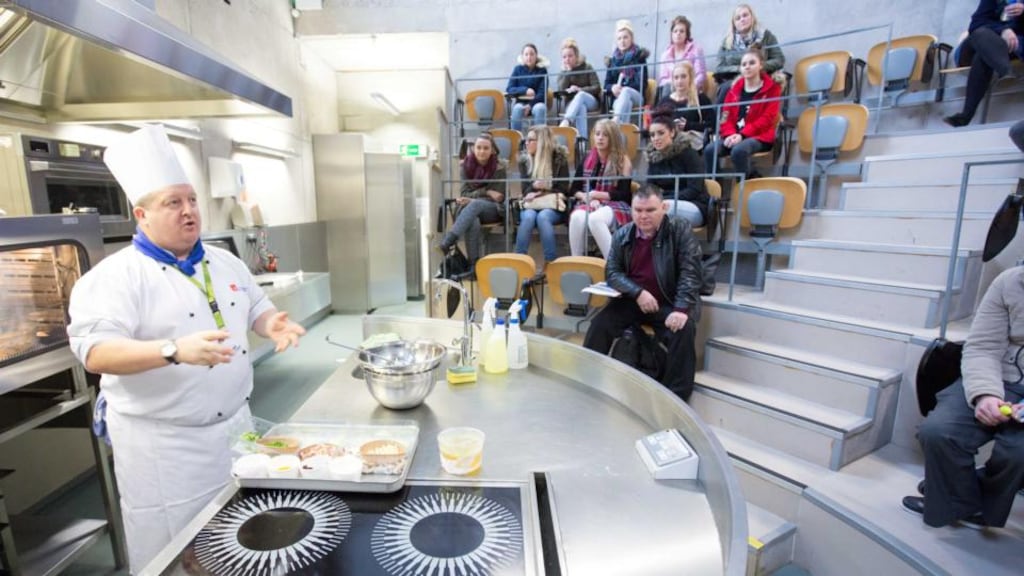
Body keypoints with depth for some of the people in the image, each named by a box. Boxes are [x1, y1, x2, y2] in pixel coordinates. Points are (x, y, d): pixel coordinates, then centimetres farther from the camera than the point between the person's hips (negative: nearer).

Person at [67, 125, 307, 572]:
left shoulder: (224, 262, 5)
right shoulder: (116, 276, -14)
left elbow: (255, 309, 13)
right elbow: (95, 352, -22)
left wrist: (272, 324, -10)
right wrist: (175, 350, -39)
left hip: (234, 425, 6)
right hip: (163, 443, -5)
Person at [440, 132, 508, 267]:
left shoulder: (500, 167, -5)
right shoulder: (465, 165, 2)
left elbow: (499, 198, -8)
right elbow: (464, 193, -1)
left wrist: (473, 199, -18)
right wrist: (486, 192, -16)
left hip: (494, 210, -1)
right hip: (472, 210, 1)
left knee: (475, 204, -36)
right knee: (473, 224, -36)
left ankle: (447, 242, -46)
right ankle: (473, 265, -37)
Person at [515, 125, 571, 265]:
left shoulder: (559, 158, 5)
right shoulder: (524, 160, 12)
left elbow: (564, 187, 0)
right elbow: (525, 189, 5)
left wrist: (547, 186, -14)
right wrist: (534, 186, -17)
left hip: (553, 204, -2)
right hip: (531, 204, 2)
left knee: (543, 217, -36)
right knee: (528, 217, -34)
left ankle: (550, 262, -34)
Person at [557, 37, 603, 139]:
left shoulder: (587, 68, 5)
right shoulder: (563, 72, 12)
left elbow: (597, 88, -3)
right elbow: (561, 90, -7)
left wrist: (580, 89, -16)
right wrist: (567, 71, -9)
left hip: (591, 101, -1)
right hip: (572, 104, 1)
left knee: (581, 95, -36)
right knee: (581, 108, -36)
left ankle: (566, 121, -56)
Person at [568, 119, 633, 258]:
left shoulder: (622, 161, 2)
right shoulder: (588, 159, 13)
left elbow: (624, 194, -6)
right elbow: (575, 188, 12)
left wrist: (595, 194, -12)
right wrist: (588, 198, -9)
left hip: (615, 206, -3)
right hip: (588, 204, 3)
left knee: (595, 219, -38)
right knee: (577, 217, -34)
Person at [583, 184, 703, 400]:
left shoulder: (681, 230, -7)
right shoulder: (622, 235, 1)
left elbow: (690, 272, -13)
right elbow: (611, 271, -1)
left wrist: (681, 309, -26)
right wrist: (638, 292, -18)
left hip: (669, 304, -2)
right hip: (631, 300, 3)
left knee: (684, 330, -29)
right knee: (599, 324, -16)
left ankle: (675, 396, -14)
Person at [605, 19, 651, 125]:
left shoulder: (639, 56, 7)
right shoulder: (613, 59, 17)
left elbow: (642, 84, -2)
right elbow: (606, 84, 13)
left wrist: (623, 89, -17)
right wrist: (613, 88, -12)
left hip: (636, 96, -2)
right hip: (617, 99, 2)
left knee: (626, 91, -36)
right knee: (626, 102, -34)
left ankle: (615, 122, -56)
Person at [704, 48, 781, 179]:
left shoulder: (771, 88, 4)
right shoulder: (736, 88, 17)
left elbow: (767, 119, -6)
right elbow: (726, 116, 10)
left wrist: (742, 135, -19)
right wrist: (730, 134, -12)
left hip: (759, 137, -4)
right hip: (734, 135, 4)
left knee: (739, 150, -38)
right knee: (709, 150, -27)